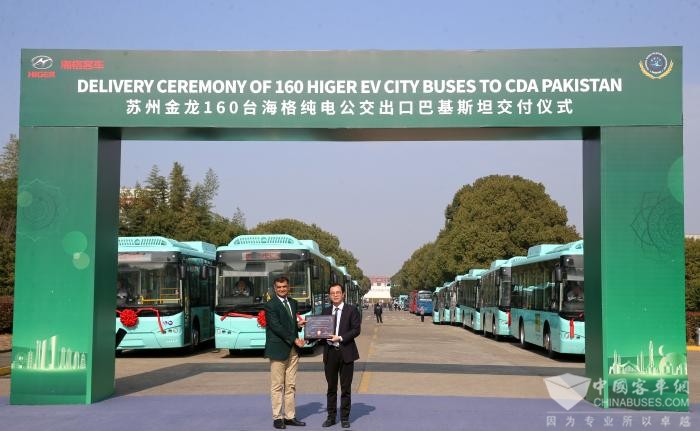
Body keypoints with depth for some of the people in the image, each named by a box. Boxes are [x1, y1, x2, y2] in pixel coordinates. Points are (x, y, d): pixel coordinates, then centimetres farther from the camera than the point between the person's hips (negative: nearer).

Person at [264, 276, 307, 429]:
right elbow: (276, 327, -16)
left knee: (291, 386, 9)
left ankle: (290, 416, 14)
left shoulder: (293, 303, 15)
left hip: (293, 349, 7)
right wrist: (294, 340, -16)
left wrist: (298, 324, 1)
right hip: (278, 350, -7)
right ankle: (277, 418, 5)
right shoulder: (270, 305, -8)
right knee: (277, 386, -1)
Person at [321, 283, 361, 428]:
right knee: (331, 387, 9)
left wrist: (340, 338, -18)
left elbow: (356, 329, -8)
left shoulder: (351, 310, -1)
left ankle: (345, 418, 12)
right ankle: (331, 417, 18)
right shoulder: (326, 311, 12)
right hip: (330, 352, 3)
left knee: (346, 387, 3)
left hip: (346, 352, -3)